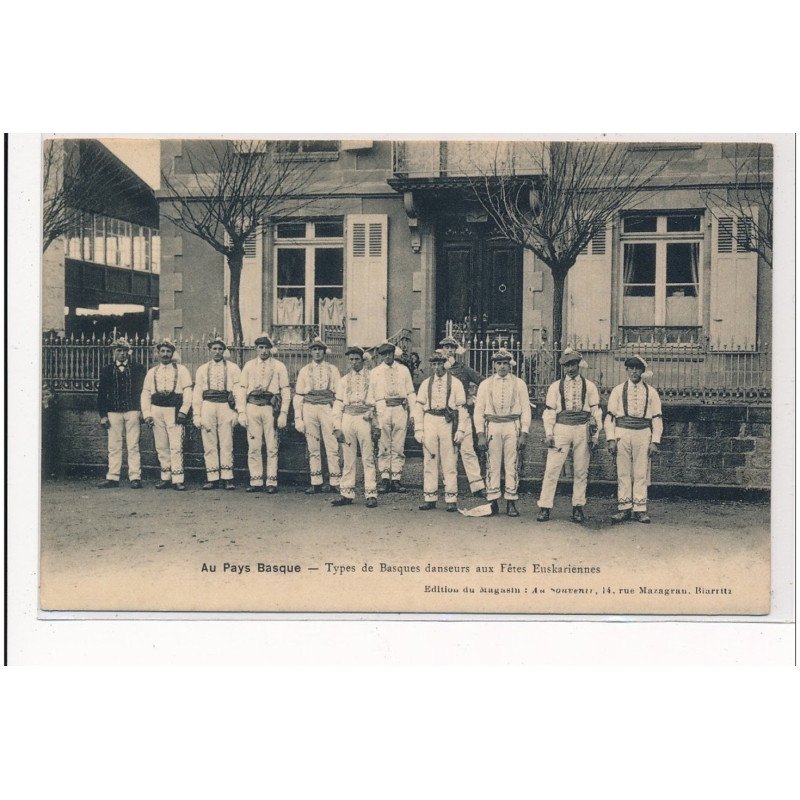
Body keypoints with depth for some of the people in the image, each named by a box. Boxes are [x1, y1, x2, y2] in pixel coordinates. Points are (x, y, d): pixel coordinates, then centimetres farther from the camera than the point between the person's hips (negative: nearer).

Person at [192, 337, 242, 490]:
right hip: (207, 406, 2)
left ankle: (228, 478, 1)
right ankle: (212, 479, 5)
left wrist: (237, 412, -6)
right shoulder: (202, 369, 14)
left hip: (225, 407, -2)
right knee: (209, 445, 1)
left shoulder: (233, 368, 8)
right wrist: (196, 414, 2)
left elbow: (238, 391, 3)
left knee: (226, 444, -3)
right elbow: (197, 393, 11)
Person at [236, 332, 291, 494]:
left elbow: (285, 391, 4)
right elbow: (242, 389, 10)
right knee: (253, 447, 2)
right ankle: (256, 482, 8)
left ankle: (271, 482, 3)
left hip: (271, 408, -2)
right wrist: (241, 412, 0)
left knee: (272, 447, -2)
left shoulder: (279, 366, 7)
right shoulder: (249, 366, 13)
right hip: (252, 407, 2)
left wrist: (283, 413, -4)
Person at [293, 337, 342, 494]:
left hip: (327, 408, -1)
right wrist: (298, 418, 1)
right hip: (309, 409, 1)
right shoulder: (304, 371, 11)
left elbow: (339, 393, 7)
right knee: (313, 448, 4)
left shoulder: (333, 370, 10)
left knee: (332, 447, -6)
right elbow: (298, 395, 9)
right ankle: (316, 483, 10)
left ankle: (335, 482, -1)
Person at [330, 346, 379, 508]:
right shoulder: (344, 380, 16)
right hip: (347, 419, 3)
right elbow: (338, 404, 12)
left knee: (368, 459, -3)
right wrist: (337, 427, 1)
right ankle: (347, 494, 11)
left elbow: (378, 402, 3)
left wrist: (376, 426, -4)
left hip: (365, 419, -3)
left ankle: (371, 495, 0)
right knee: (348, 459, 5)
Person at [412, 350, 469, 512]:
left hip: (447, 423, -2)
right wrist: (418, 430, 0)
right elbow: (418, 407, 9)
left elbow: (461, 408, 3)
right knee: (430, 462, 4)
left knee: (449, 463, -2)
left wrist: (461, 430, -5)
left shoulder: (455, 383, 6)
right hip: (429, 421, 3)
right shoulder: (426, 383, 12)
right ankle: (430, 499, 9)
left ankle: (451, 500, 2)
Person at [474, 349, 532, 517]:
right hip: (492, 426, 0)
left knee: (512, 466, 0)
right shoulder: (485, 385, 8)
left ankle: (511, 503, 5)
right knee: (493, 465, 0)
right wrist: (481, 434, -3)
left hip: (512, 427, 0)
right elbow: (479, 410, 6)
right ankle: (492, 502, 6)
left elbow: (526, 410, 5)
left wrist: (524, 434, -3)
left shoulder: (519, 384, 7)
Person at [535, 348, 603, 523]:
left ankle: (578, 507, 15)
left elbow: (596, 411, 8)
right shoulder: (555, 387, 7)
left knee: (581, 471, 6)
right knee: (552, 469, -5)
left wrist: (595, 435, 2)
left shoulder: (589, 386, 8)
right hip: (561, 428, -1)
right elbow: (549, 411, 5)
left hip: (583, 430, 1)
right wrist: (549, 433, -4)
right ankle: (545, 507, -2)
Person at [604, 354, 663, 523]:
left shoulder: (651, 392, 8)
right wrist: (611, 439, -3)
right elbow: (609, 416, 6)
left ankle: (640, 510, 5)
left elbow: (657, 418, 8)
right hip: (622, 433, 0)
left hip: (643, 434, 0)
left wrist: (655, 441, -1)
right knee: (623, 473, 1)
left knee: (641, 473, 0)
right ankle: (624, 509, 7)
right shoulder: (618, 390, 8)